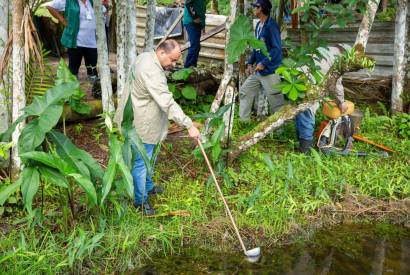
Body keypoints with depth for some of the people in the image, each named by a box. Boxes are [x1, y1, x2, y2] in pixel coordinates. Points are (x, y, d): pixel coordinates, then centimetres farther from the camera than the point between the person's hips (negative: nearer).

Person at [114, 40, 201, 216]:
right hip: (141, 125, -10)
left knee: (148, 157, 26)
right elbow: (168, 103, -36)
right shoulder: (152, 73, -32)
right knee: (141, 162, 4)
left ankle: (148, 186, 45)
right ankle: (140, 200, 18)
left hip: (141, 120, 10)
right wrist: (189, 125, -35)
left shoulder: (146, 56, 1)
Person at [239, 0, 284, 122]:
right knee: (245, 91, 13)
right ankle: (244, 120, 21)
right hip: (257, 70, 9)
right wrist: (250, 63, 11)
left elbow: (277, 48, -20)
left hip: (270, 70, -9)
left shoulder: (271, 25, -16)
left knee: (275, 100, -3)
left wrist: (263, 63, -20)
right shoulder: (258, 25, 11)